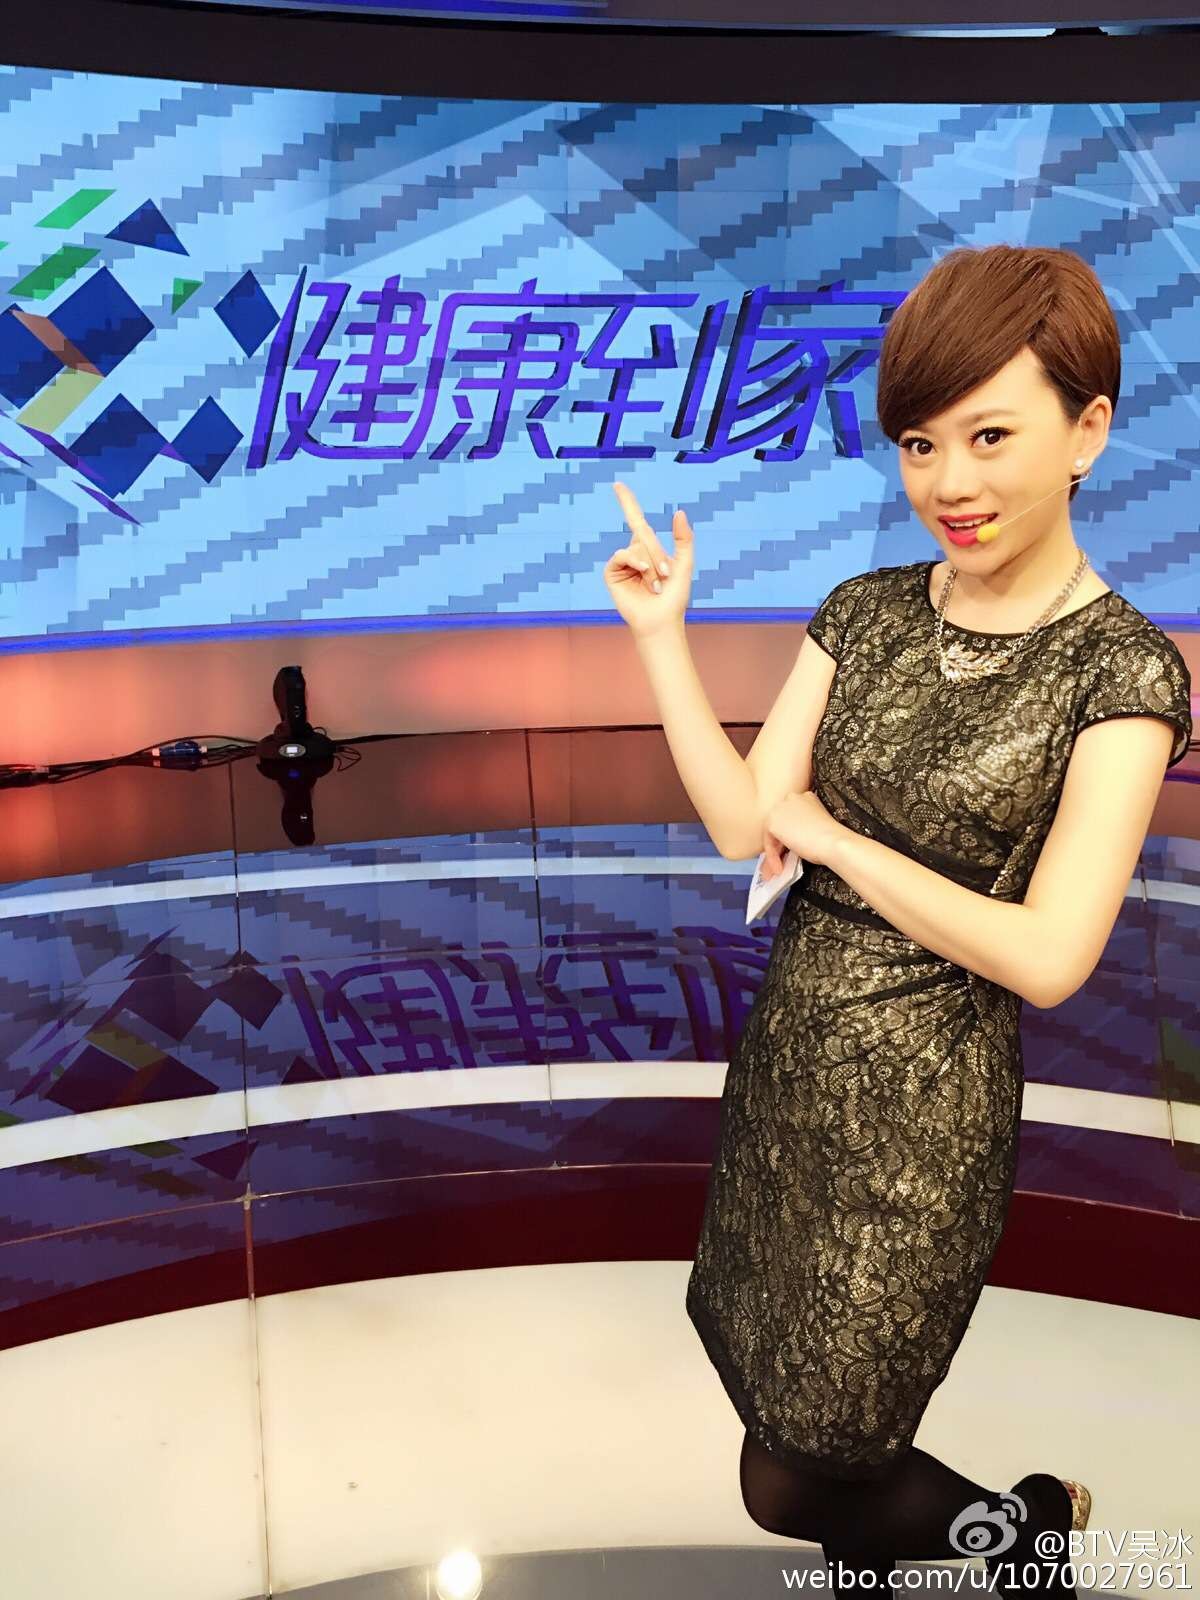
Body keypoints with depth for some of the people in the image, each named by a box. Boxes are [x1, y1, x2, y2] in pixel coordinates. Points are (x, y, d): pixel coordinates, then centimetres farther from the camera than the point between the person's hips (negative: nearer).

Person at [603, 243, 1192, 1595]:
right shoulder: (865, 615, 0)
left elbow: (1047, 957, -20)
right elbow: (743, 827, -6)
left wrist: (830, 835, -15)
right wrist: (660, 634, -10)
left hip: (920, 1105, -5)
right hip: (786, 1053, 5)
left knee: (787, 1482, 9)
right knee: (781, 1390, 22)